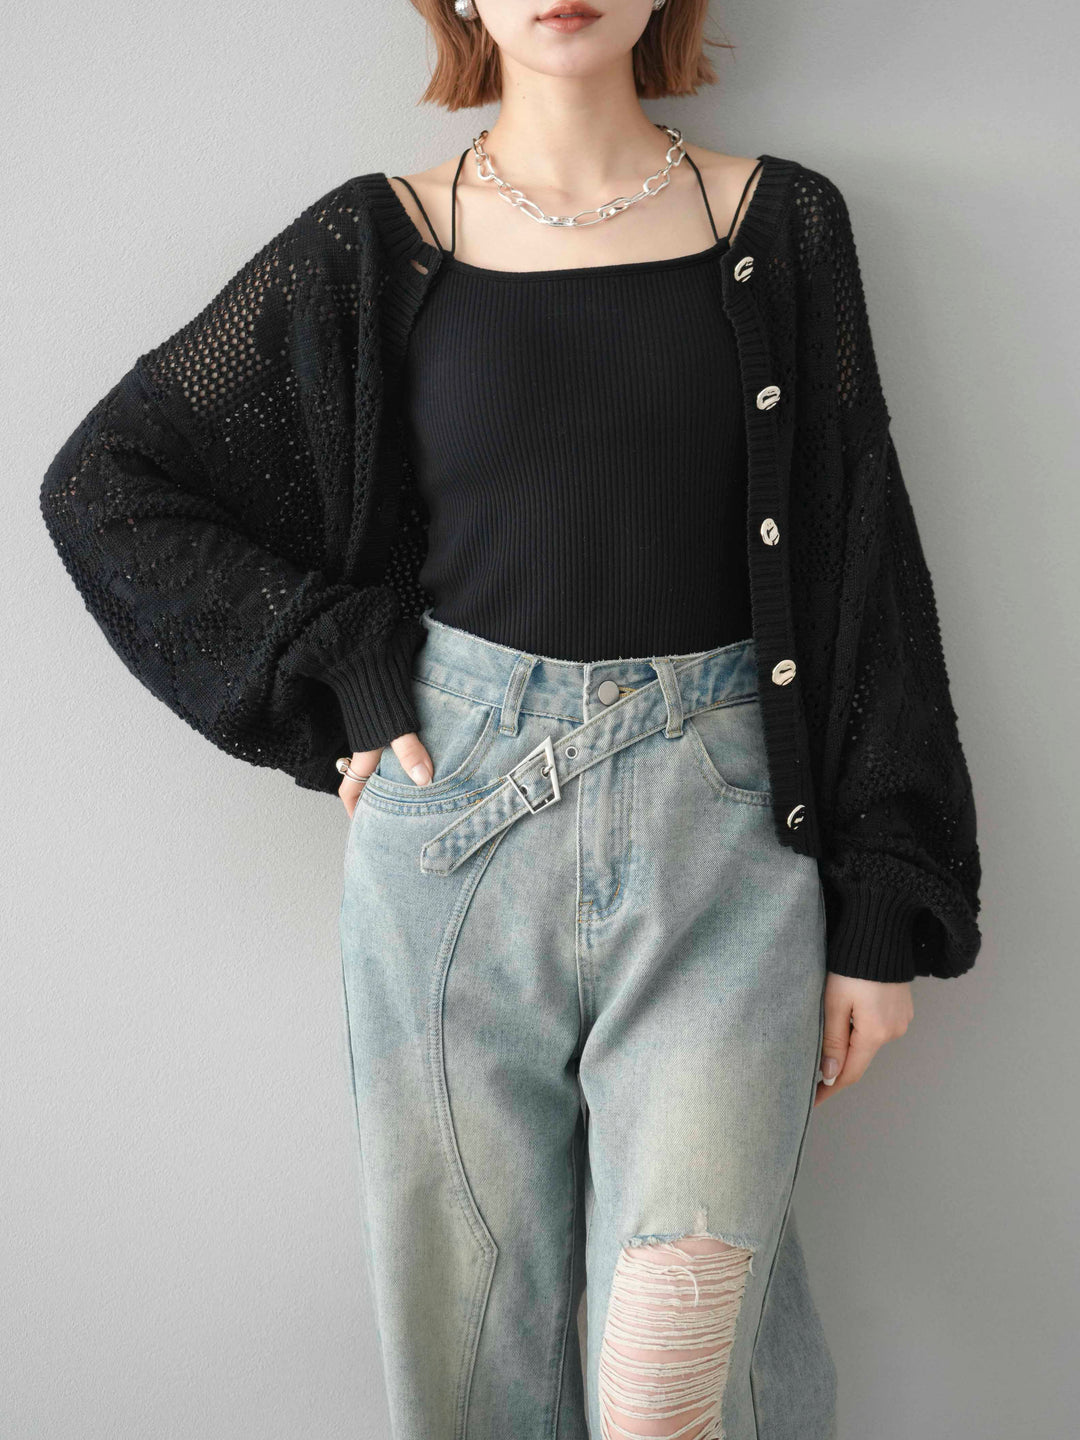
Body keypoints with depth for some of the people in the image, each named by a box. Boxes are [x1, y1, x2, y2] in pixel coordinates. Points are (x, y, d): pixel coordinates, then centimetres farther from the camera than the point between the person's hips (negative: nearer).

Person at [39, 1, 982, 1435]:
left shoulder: (777, 225, 6)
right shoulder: (380, 243, 5)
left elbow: (865, 570, 6)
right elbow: (103, 480, 9)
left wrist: (883, 911, 2)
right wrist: (339, 671, -1)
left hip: (717, 811, 0)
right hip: (457, 808, 1)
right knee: (464, 1325, 11)